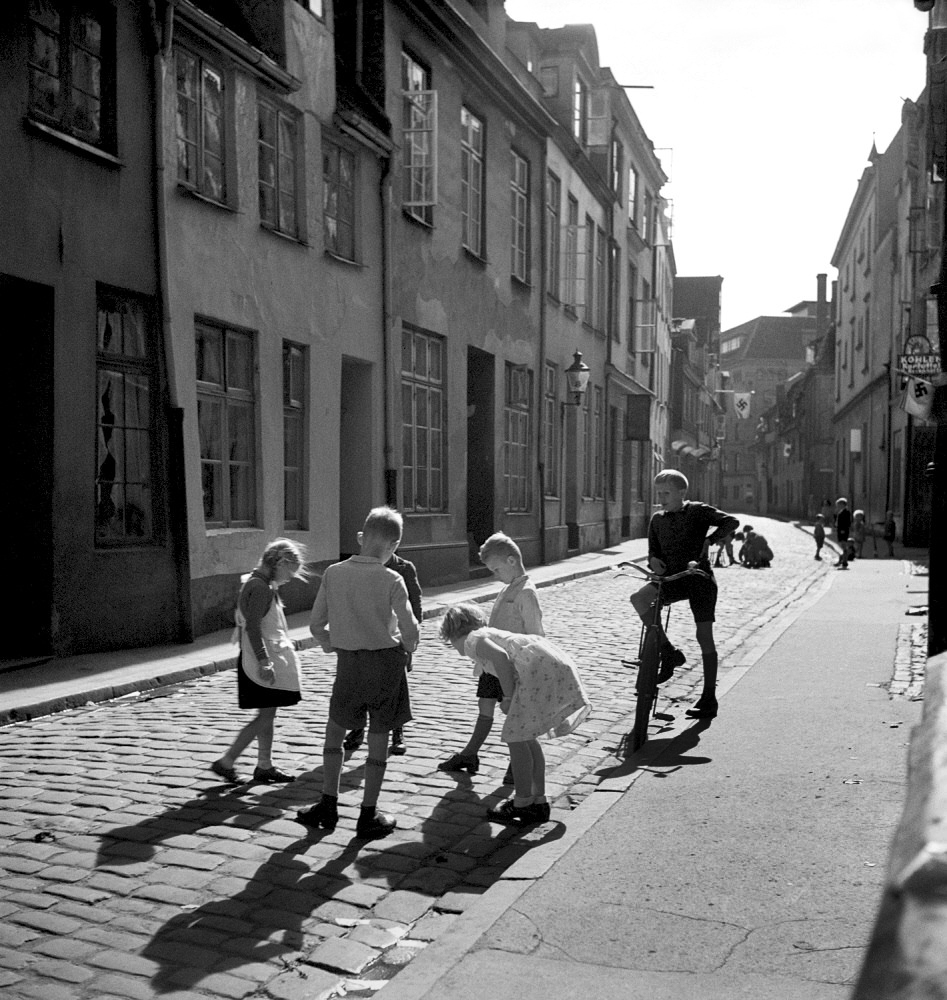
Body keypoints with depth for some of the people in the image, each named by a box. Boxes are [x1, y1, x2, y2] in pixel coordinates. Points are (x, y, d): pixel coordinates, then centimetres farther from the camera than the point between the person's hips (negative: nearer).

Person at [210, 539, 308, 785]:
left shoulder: (260, 585, 13)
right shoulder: (260, 587, -18)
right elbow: (253, 626, -24)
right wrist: (264, 661, -27)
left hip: (269, 660, 10)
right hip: (264, 663, -10)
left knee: (268, 716, 14)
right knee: (265, 718, -5)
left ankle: (264, 767, 22)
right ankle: (226, 762, 1)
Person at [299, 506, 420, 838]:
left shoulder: (333, 573, -6)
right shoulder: (391, 580, -14)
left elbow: (316, 624, -1)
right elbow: (409, 627, -14)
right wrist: (407, 648, 7)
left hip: (348, 661, 2)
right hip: (386, 659, -2)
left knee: (334, 730, 19)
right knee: (378, 737, 8)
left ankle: (329, 805, 20)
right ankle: (368, 815, 14)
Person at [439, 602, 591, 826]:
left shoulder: (473, 640, 4)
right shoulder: (491, 633, 30)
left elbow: (501, 657, -16)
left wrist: (508, 697, -7)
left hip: (541, 669, -9)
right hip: (558, 664, 9)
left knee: (516, 737, 2)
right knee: (527, 737, 19)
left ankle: (522, 805, 9)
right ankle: (539, 802, 25)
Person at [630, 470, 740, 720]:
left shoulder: (697, 511, -4)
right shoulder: (657, 520, 9)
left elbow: (731, 521, -13)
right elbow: (654, 550, 13)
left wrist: (710, 540, -26)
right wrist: (653, 560, -11)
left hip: (700, 579, -4)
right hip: (672, 578, 4)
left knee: (704, 636, -3)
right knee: (639, 598, -24)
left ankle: (709, 699, 7)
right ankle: (669, 653, -13)